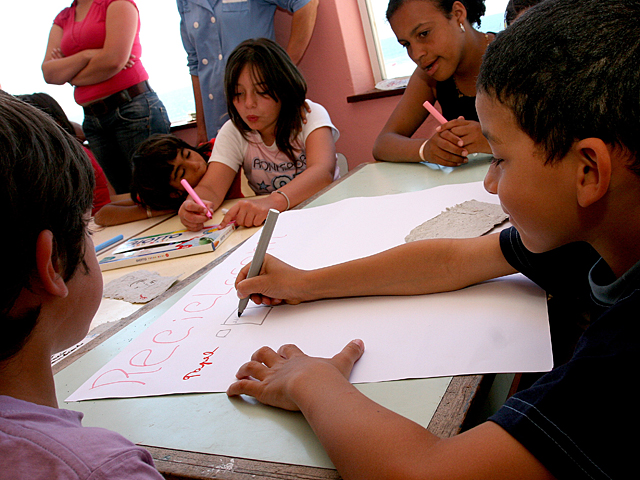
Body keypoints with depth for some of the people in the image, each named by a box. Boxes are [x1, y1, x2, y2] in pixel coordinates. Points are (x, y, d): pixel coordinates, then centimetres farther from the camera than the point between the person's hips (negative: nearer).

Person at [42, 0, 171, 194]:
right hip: (93, 119, 6)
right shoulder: (62, 19, 20)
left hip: (133, 107, -6)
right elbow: (49, 73, 7)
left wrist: (68, 73, 4)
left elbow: (115, 60, -12)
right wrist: (87, 55, -8)